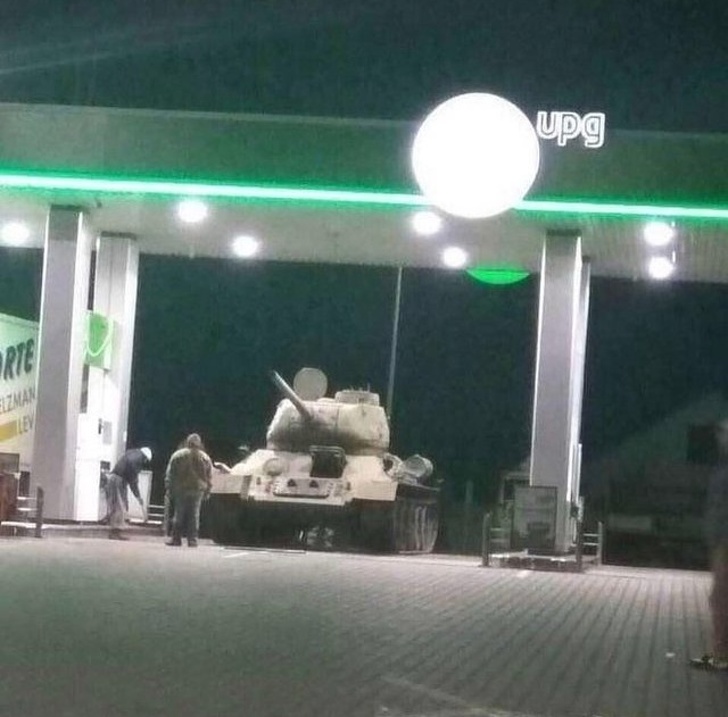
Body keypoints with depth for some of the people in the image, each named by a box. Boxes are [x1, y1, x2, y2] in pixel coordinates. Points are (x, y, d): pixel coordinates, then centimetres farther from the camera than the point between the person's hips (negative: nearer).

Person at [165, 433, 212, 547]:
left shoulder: (178, 455, -2)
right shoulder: (205, 458, 4)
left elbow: (170, 474, -2)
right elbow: (209, 477, 6)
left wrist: (170, 488, 4)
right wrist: (207, 491, 12)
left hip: (180, 490, -1)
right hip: (198, 490, 1)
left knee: (179, 513, 5)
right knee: (194, 514, 5)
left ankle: (176, 538, 6)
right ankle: (192, 539, 3)